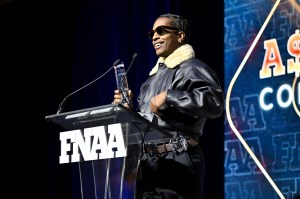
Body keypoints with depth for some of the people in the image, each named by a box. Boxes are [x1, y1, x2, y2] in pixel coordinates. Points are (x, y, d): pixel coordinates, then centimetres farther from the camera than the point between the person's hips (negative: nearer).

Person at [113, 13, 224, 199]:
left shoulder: (191, 68, -4)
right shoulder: (156, 73, 24)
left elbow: (215, 101, -23)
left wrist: (168, 97, -21)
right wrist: (128, 107, 11)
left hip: (176, 160, -9)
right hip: (149, 162, 9)